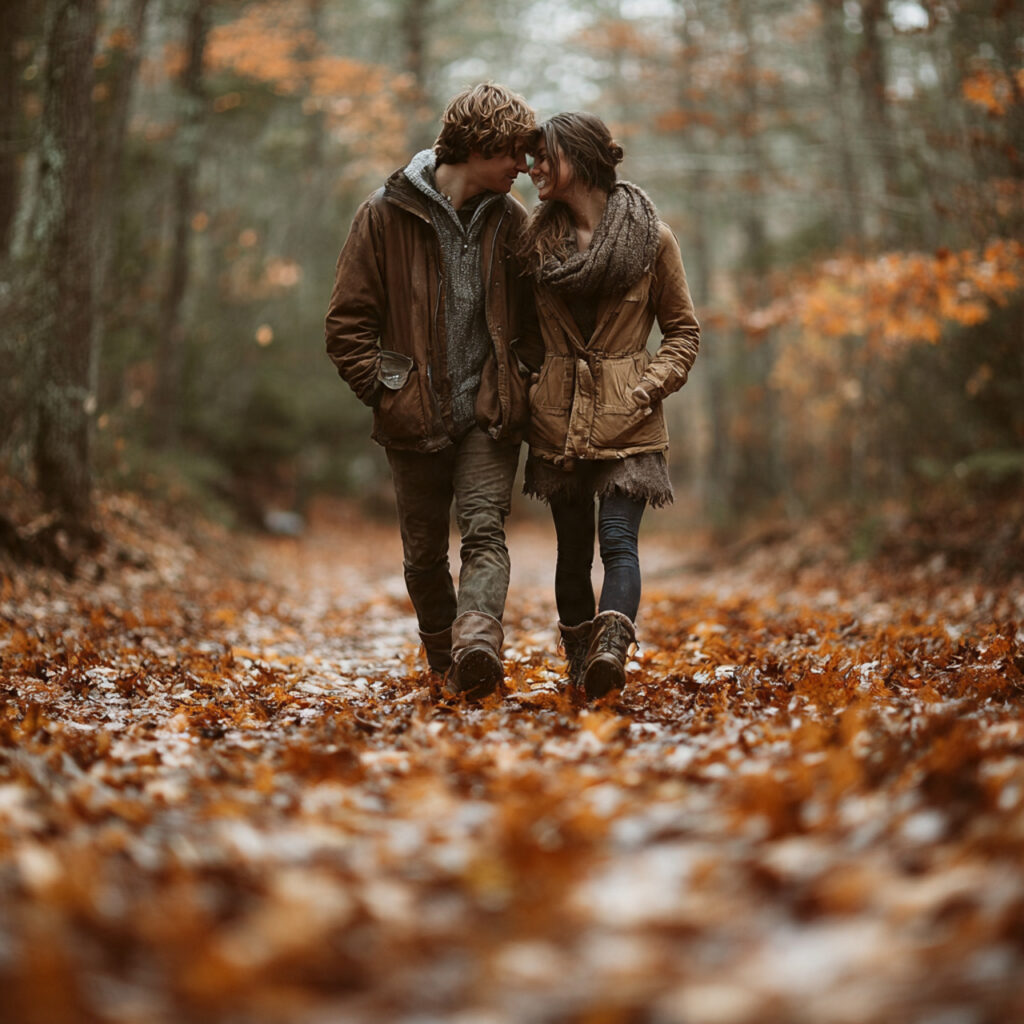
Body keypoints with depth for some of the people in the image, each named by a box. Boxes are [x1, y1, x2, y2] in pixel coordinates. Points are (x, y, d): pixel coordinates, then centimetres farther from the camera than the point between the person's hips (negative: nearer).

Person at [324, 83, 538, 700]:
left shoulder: (510, 220, 7)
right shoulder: (386, 215, -3)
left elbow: (531, 317, 16)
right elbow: (348, 322, -1)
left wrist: (520, 383, 3)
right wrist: (382, 389, -8)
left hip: (491, 415, 1)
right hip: (416, 418, -1)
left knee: (485, 529, -20)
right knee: (425, 554, 9)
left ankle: (477, 640, -35)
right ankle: (446, 665, 27)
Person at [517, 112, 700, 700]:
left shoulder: (652, 238, -1)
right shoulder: (538, 237, 8)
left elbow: (684, 331, 5)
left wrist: (651, 386, -8)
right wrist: (524, 390, 2)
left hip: (626, 416, -3)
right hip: (558, 414, 3)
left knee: (619, 540, -15)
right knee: (573, 547, 6)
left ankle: (610, 647, -28)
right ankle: (581, 665, 15)